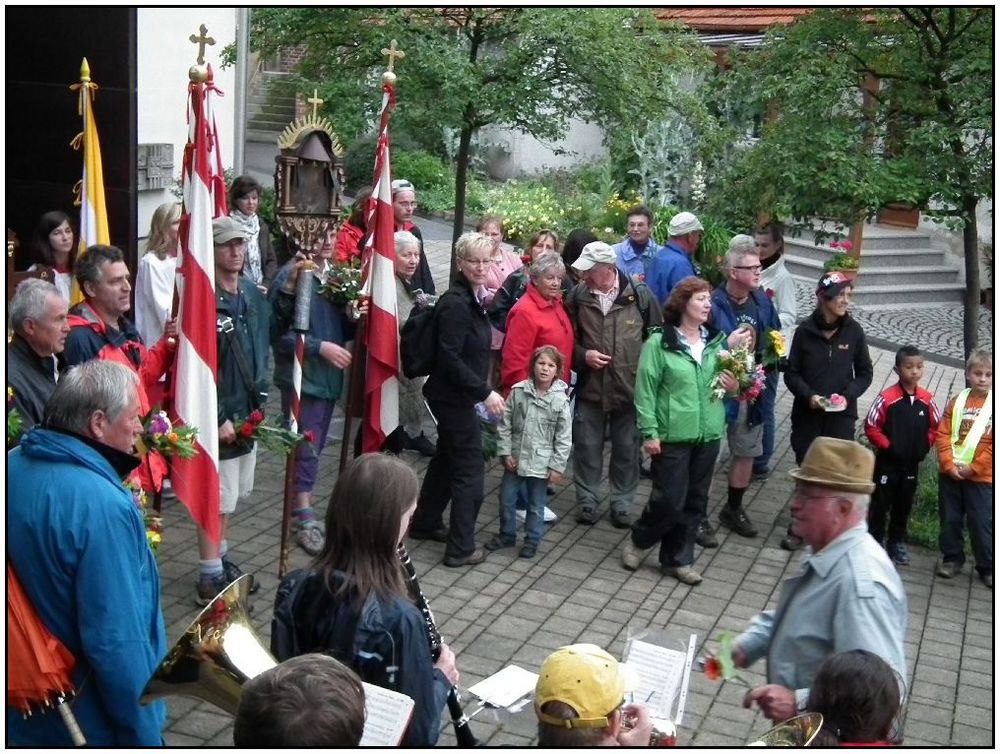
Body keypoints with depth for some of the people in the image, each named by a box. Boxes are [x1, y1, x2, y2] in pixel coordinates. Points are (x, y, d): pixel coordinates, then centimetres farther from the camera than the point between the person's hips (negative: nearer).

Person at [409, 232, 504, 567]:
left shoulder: (473, 298, 7)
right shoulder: (455, 303, -22)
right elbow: (449, 358, -26)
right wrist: (484, 392, -25)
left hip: (458, 395, 10)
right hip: (454, 397, -10)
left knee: (447, 458, 22)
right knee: (470, 470, -3)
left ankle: (425, 523, 38)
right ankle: (460, 548, 7)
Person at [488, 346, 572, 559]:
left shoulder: (560, 400, -11)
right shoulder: (518, 392, -7)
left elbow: (564, 438, -8)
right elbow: (505, 424, 0)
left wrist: (557, 466, -9)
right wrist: (505, 452, -4)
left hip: (541, 463, -2)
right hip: (515, 459, 2)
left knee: (536, 505, 10)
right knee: (506, 499, 13)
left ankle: (532, 540, 28)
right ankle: (507, 535, 33)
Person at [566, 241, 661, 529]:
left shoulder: (639, 295, -8)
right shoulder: (578, 295, -3)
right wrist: (583, 355, -11)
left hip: (631, 387, -1)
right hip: (590, 387, 1)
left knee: (627, 449, 10)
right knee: (587, 447, 9)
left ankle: (622, 503, 26)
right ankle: (587, 500, 25)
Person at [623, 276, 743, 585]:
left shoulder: (716, 342, 7)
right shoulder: (659, 343, -8)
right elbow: (646, 390, -9)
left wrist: (732, 386, -1)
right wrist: (649, 432, -14)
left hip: (708, 434, 5)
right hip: (672, 435, -5)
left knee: (694, 502, 11)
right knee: (670, 501, -3)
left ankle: (678, 559, 26)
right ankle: (639, 540, 25)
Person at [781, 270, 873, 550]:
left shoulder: (854, 331, -2)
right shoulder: (805, 330, -5)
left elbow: (865, 372, 5)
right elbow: (791, 372, 0)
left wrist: (848, 395, -11)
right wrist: (809, 396, -16)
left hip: (841, 415, 0)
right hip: (807, 413, 0)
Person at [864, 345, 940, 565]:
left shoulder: (926, 400, -3)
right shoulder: (887, 398, -17)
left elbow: (935, 427, 10)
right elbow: (871, 426, -12)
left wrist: (925, 446, -2)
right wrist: (887, 445, -14)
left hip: (912, 463, 4)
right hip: (887, 462, -4)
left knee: (904, 504, 16)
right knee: (881, 503, 7)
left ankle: (897, 542, 31)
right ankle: (875, 540, 21)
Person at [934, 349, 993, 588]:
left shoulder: (993, 404, -4)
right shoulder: (957, 402, 4)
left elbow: (993, 444, -9)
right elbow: (942, 435, 0)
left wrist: (974, 468, -13)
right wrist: (949, 465, -11)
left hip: (981, 476, -2)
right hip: (950, 473, 3)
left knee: (982, 523, 3)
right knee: (949, 519, 11)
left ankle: (988, 567, 16)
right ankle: (952, 558, 26)